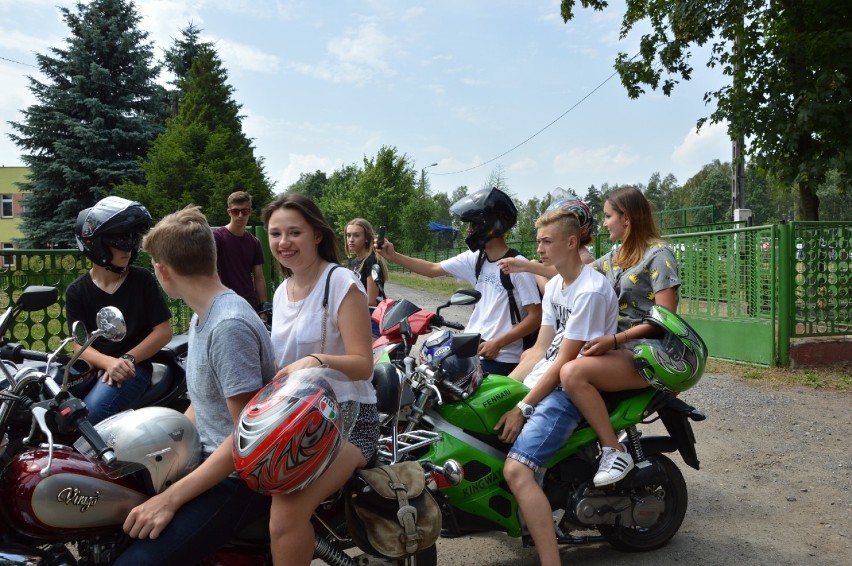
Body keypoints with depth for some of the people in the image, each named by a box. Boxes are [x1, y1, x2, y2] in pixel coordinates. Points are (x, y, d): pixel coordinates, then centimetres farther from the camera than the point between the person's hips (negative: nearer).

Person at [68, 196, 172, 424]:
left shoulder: (142, 280, -1)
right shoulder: (77, 291, 4)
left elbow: (164, 331, -2)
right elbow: (80, 344, -2)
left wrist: (127, 360, -13)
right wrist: (108, 362, -23)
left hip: (133, 368, -3)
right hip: (92, 367, 4)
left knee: (91, 413, -29)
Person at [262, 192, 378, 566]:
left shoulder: (341, 283, -10)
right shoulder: (282, 291, 13)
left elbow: (363, 364, -17)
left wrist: (317, 361, -34)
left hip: (345, 416, -8)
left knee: (286, 512, -30)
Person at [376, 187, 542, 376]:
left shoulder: (518, 267, -15)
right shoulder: (474, 259, 5)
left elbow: (535, 317, -14)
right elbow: (433, 269, 12)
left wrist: (497, 343, -18)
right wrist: (393, 256, 4)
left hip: (500, 359, -7)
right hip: (471, 349, 7)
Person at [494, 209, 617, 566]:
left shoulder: (590, 290, -17)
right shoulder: (554, 286, 13)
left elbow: (564, 362, -18)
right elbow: (540, 349, 12)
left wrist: (523, 408, -18)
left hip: (569, 390, -10)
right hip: (539, 383, 10)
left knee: (516, 470, -24)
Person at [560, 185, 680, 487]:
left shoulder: (658, 254, -8)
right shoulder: (616, 255, 17)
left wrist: (613, 340, -24)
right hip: (616, 347, 9)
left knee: (573, 373, -33)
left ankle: (615, 451, -20)